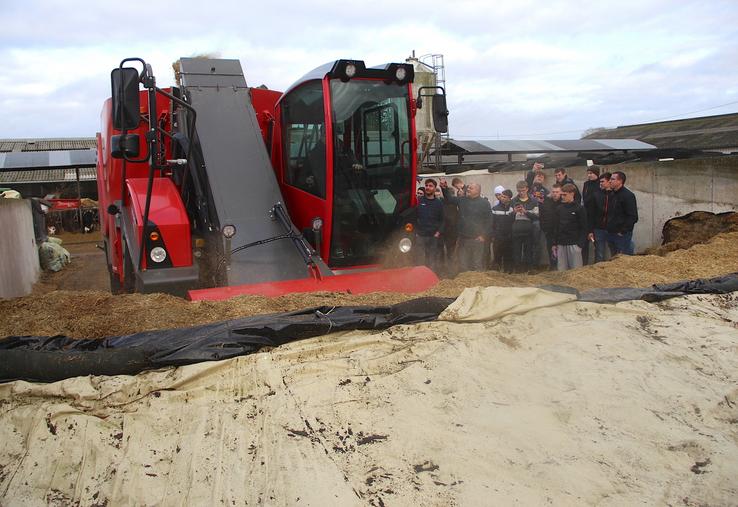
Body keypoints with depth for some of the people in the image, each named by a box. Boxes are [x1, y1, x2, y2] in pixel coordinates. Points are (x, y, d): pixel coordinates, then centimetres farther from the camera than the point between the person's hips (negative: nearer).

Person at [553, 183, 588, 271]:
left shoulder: (579, 208, -4)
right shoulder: (559, 208, 10)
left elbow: (583, 228, -5)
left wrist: (580, 244, -12)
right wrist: (555, 243, 11)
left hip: (574, 244, -5)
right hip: (561, 244, 5)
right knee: (561, 270, 7)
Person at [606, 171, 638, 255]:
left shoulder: (628, 195, -11)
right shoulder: (612, 194, 15)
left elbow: (633, 217, -16)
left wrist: (623, 231, -17)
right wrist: (608, 228, 12)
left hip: (622, 235, -8)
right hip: (611, 234, 8)